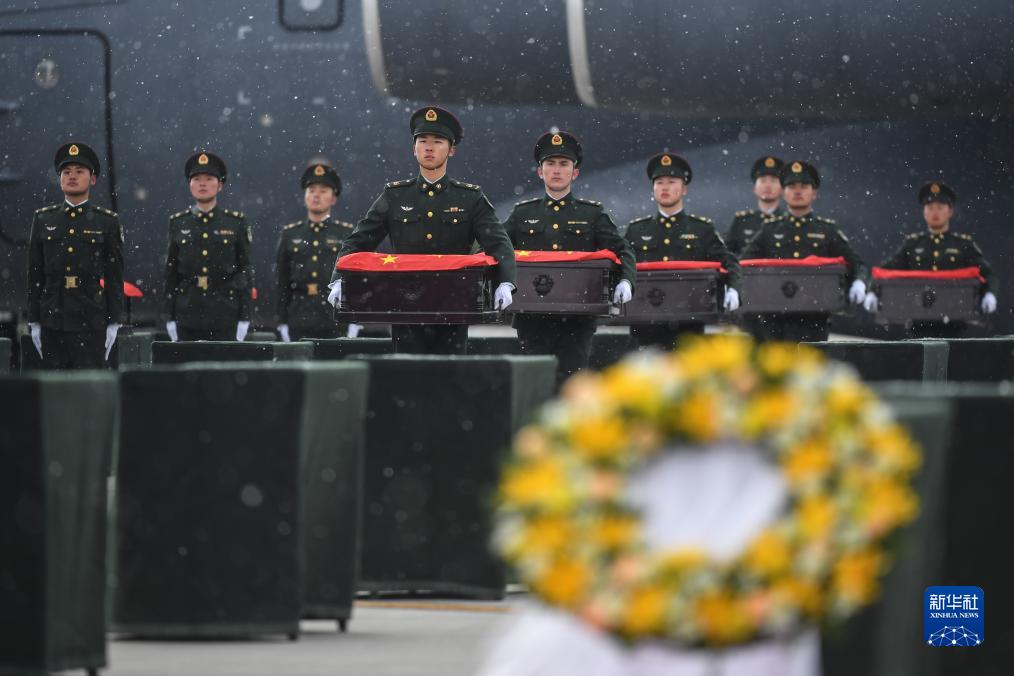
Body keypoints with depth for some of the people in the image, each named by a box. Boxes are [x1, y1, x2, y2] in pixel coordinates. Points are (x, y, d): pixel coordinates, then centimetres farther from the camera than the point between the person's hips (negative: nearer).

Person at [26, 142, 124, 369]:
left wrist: (114, 323, -3)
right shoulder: (43, 220, 9)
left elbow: (115, 277, 2)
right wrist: (34, 322, 5)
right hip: (52, 321, 2)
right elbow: (34, 275, 10)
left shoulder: (108, 222, 3)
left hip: (91, 323, -2)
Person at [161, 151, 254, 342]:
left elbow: (246, 272, 3)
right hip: (188, 316, 1)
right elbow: (170, 274, 9)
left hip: (225, 319, -1)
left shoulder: (236, 222, 4)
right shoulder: (178, 223, 8)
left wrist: (244, 319, -3)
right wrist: (169, 317, 4)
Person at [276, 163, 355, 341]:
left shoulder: (347, 234, 6)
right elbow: (281, 281, 11)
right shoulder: (289, 235, 11)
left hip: (336, 324, -1)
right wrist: (282, 322, 5)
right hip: (299, 323, 1)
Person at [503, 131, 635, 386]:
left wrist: (625, 281, -16)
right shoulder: (522, 214, 14)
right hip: (533, 319, 1)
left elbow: (622, 251, 5)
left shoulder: (593, 214, 11)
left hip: (576, 321, -1)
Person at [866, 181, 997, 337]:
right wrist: (872, 293, -7)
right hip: (920, 323, 1)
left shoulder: (965, 244, 8)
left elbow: (986, 274, 3)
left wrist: (989, 295, -18)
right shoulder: (912, 244, 13)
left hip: (952, 323, -1)